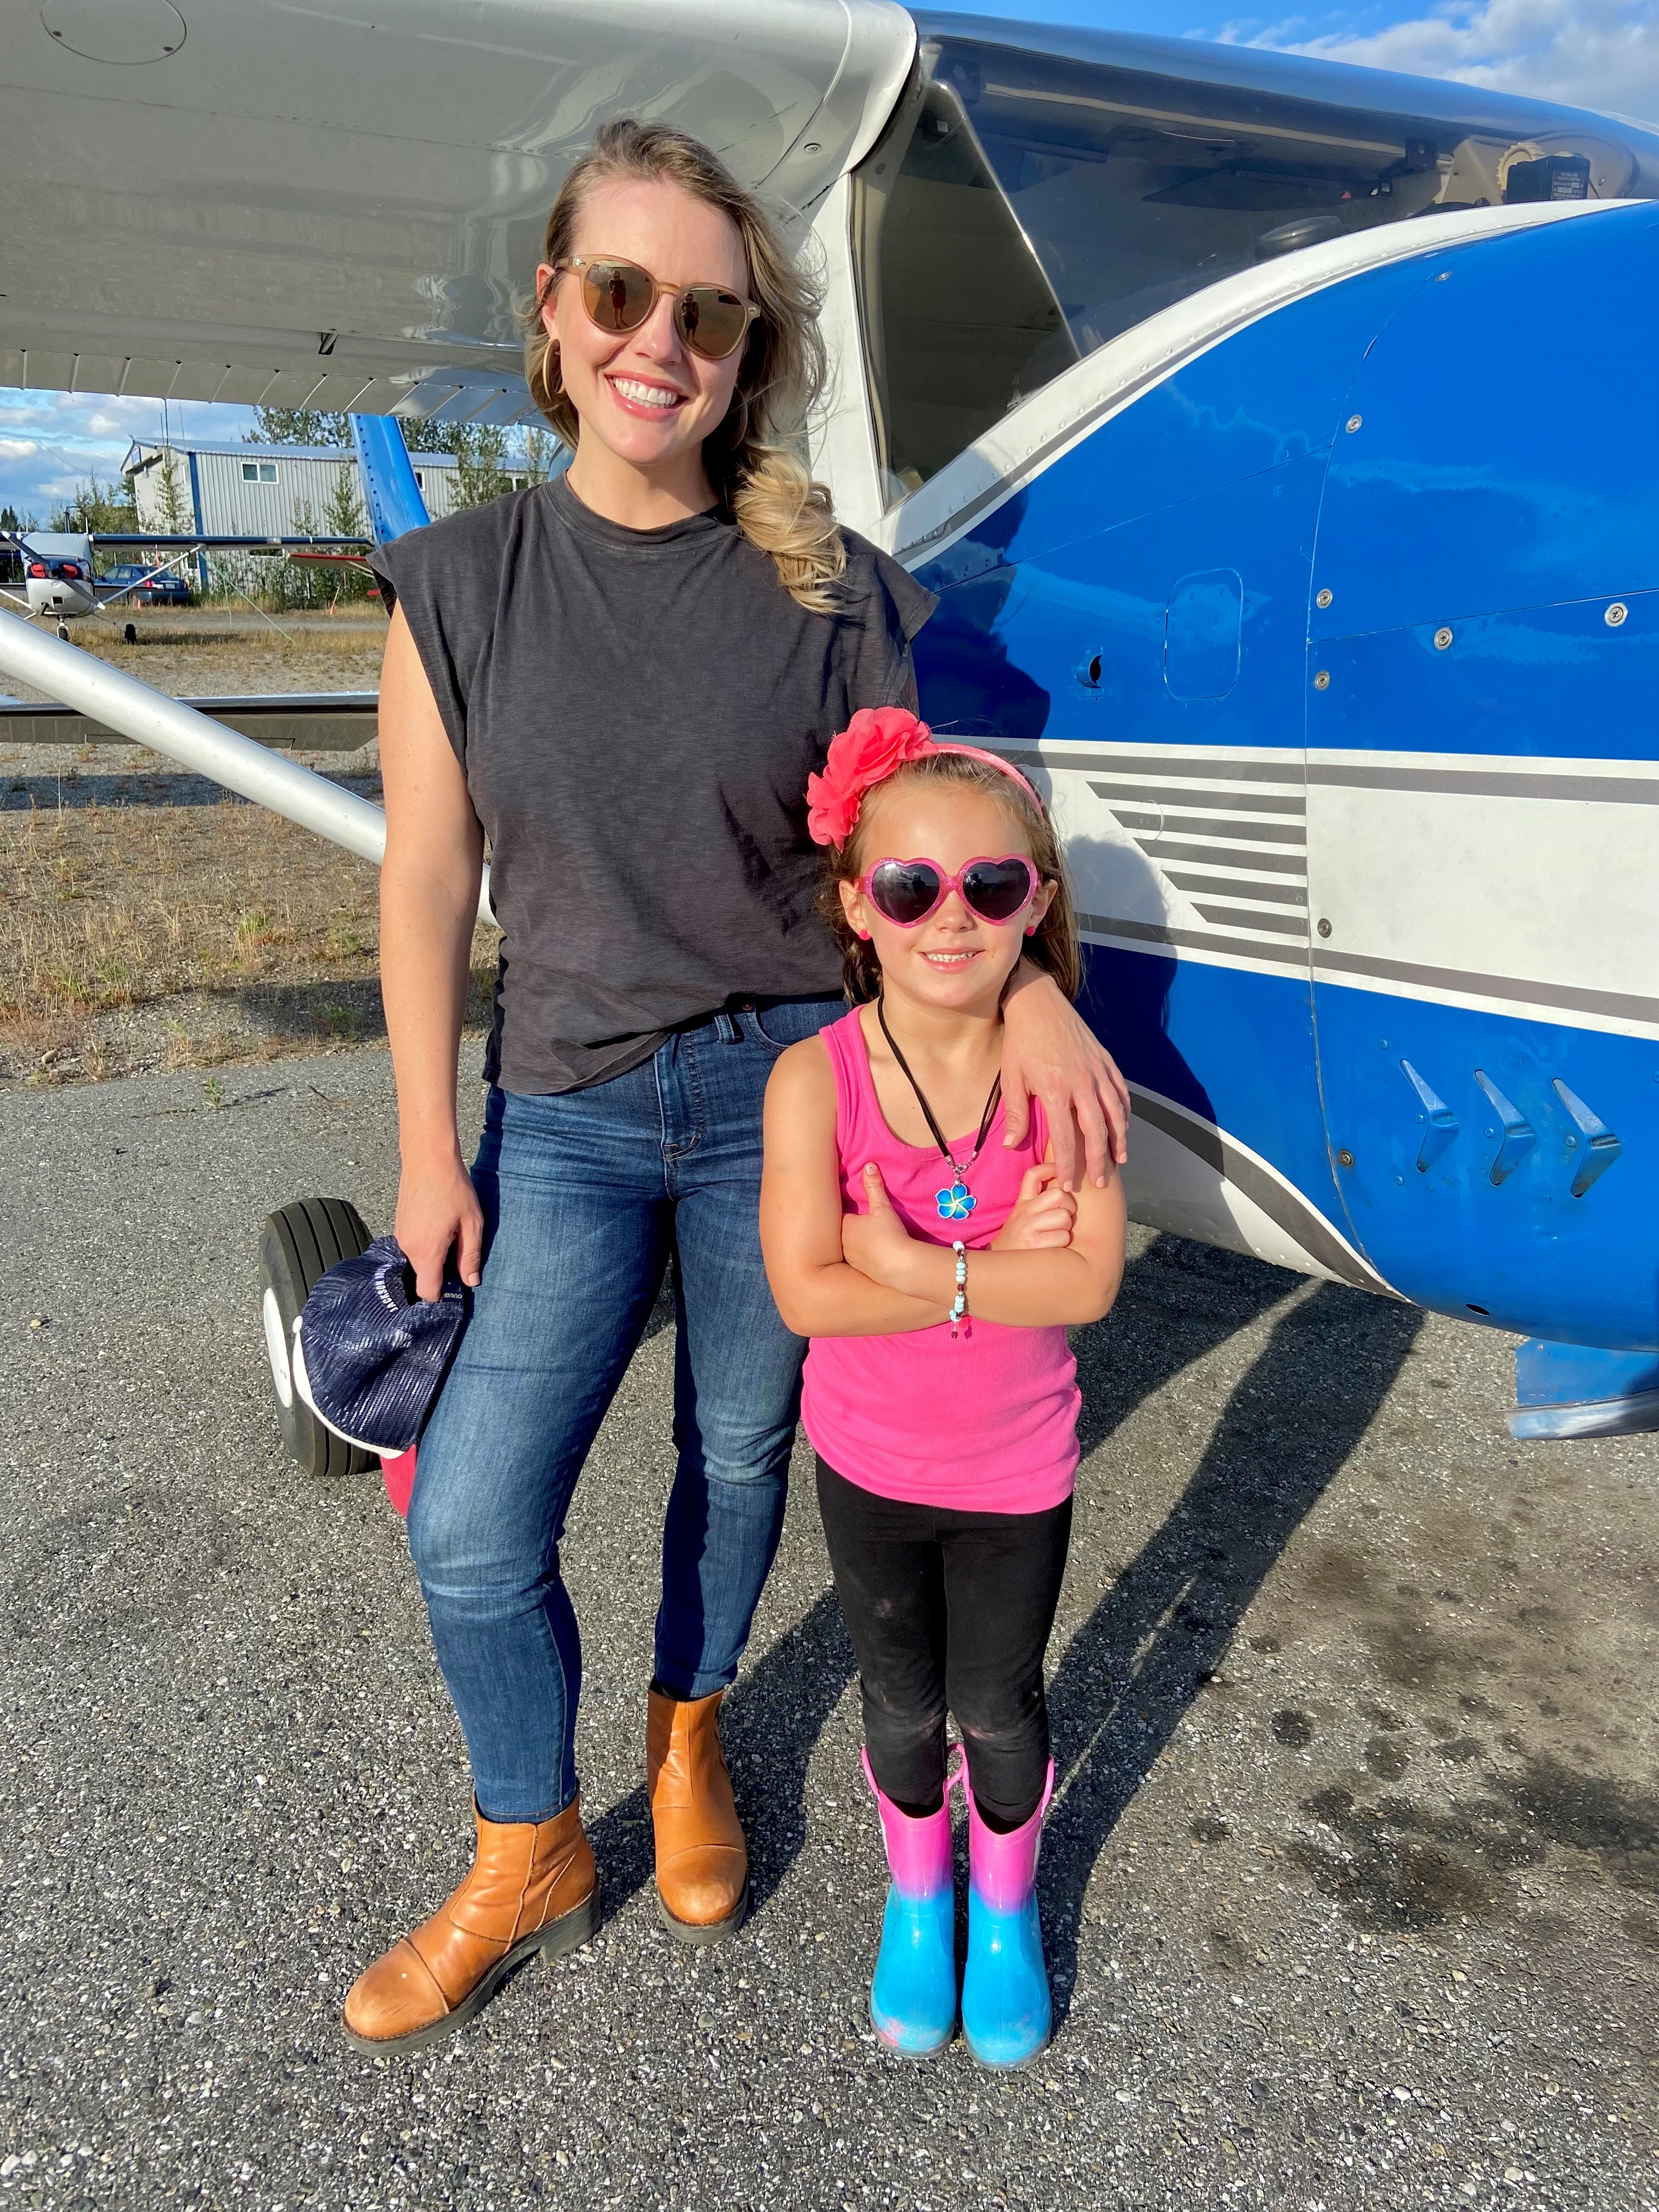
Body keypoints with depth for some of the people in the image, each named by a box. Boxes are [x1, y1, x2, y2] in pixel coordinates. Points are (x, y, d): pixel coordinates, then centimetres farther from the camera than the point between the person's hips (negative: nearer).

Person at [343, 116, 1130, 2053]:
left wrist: (1029, 997, -18)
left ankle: (688, 1740, 46)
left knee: (741, 1452, 15)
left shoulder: (828, 587, -4)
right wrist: (427, 1151, -3)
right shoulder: (458, 583, -3)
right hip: (565, 1108, 1)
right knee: (470, 1524, 0)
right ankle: (527, 1859, 28)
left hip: (783, 1090, 0)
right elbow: (426, 881, -3)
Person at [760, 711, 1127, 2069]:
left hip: (1016, 1467, 0)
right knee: (902, 1703, 21)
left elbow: (1088, 1282, -24)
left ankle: (1004, 1905, 50)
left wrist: (913, 1262, -29)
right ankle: (917, 1895, 51)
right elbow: (807, 1293, -26)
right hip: (868, 1459, 0)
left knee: (999, 1707, 20)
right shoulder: (815, 1077, -21)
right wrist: (995, 1263, -27)